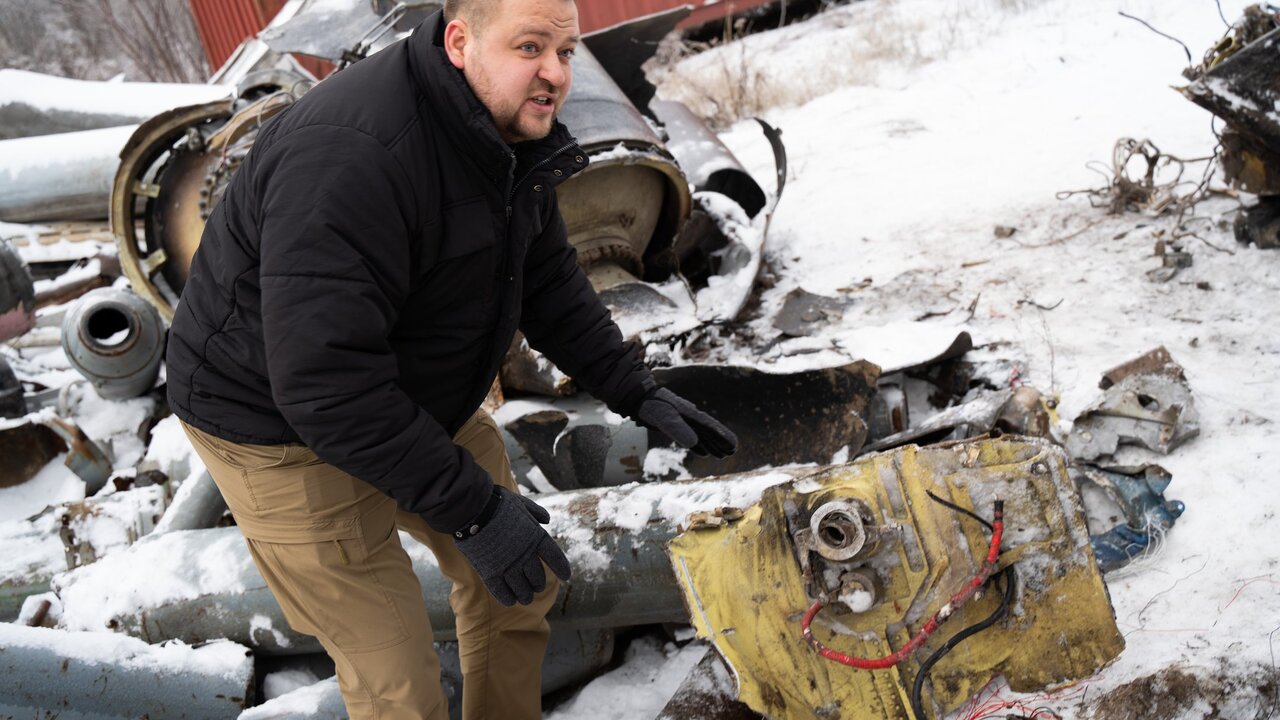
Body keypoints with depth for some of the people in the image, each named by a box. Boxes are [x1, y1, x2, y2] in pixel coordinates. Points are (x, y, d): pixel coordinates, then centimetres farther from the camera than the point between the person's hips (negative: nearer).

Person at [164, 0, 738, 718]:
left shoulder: (511, 133, -4)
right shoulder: (352, 154, -34)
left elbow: (549, 281, 10)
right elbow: (324, 381, -35)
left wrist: (636, 391, 2)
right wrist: (471, 508, -31)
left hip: (417, 398, 9)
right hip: (282, 424, -8)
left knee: (518, 589, 14)